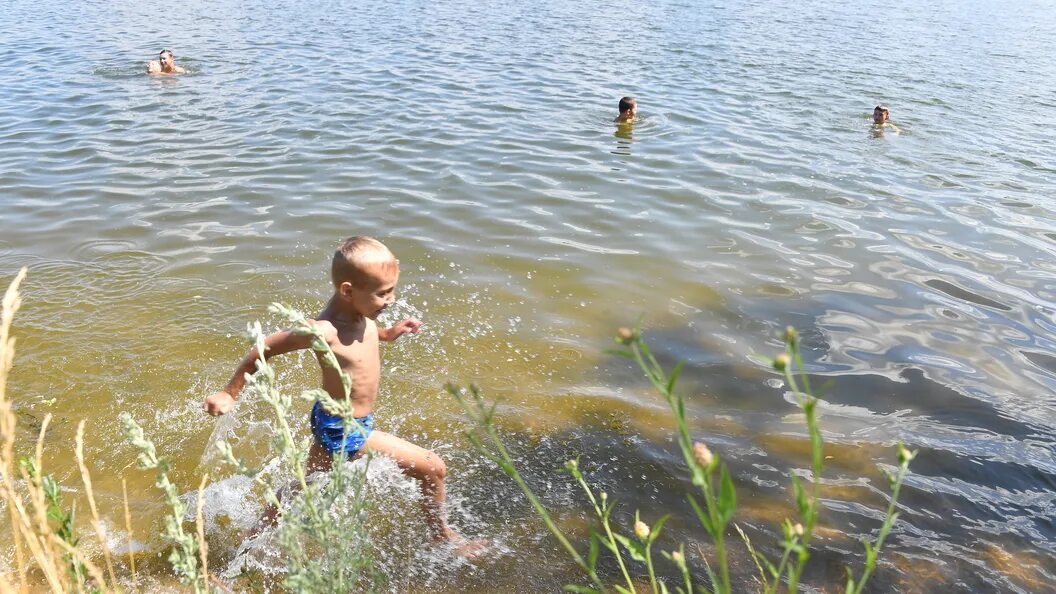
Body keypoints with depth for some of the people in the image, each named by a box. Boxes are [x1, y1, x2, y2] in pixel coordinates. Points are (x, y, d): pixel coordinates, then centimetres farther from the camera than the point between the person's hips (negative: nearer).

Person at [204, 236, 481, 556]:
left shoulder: (357, 310, -6)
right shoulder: (324, 331, -31)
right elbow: (263, 349, -21)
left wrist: (386, 333, 8)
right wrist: (230, 394, -13)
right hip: (345, 433, -9)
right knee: (433, 468, -2)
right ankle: (441, 536, 21)